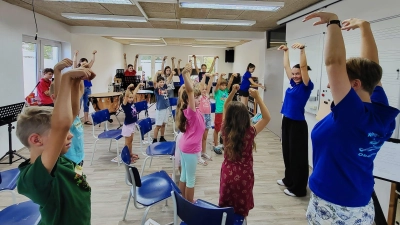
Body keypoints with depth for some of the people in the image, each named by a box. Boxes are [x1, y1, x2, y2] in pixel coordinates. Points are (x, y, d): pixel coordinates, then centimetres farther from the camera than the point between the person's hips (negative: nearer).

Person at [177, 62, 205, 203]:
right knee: (191, 179, 5)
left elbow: (191, 91, 9)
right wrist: (185, 75, -45)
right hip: (190, 149, -9)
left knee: (184, 176, 19)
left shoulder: (192, 111, 2)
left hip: (185, 146, 9)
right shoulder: (192, 112, -21)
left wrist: (188, 74, 5)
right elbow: (190, 91, -37)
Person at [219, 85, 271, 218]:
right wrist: (257, 98, -14)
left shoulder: (225, 130, -10)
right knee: (241, 211, 16)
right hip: (243, 175, -3)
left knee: (226, 209, 19)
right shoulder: (250, 132, -20)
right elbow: (267, 118, -9)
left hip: (227, 173, 3)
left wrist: (232, 93, -2)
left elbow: (225, 109, 6)